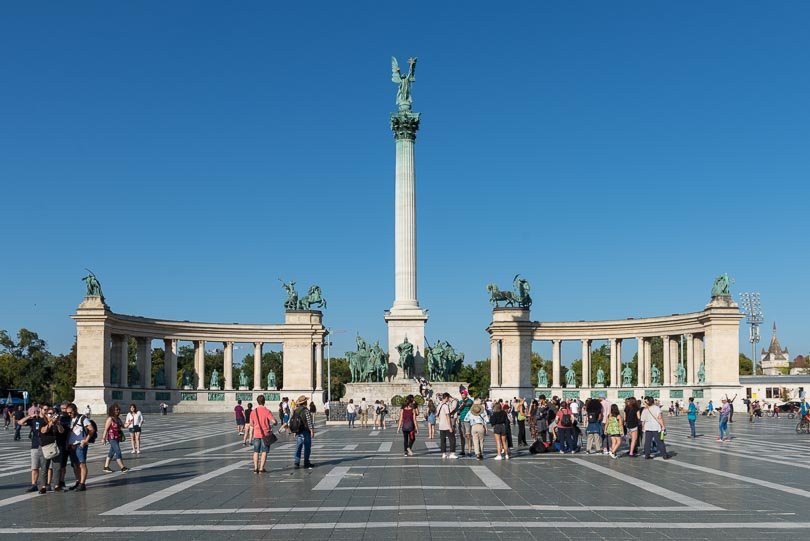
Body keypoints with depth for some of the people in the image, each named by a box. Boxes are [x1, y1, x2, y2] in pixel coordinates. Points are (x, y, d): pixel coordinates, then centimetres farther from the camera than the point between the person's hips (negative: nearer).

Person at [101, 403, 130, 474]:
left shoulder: (118, 419, 11)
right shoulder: (110, 419, -12)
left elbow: (123, 426, 17)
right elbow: (106, 429, -13)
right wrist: (103, 438, -14)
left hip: (117, 438, 9)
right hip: (112, 438, -9)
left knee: (112, 452, 14)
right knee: (118, 452, -10)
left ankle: (106, 467, 23)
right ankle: (122, 468, -10)